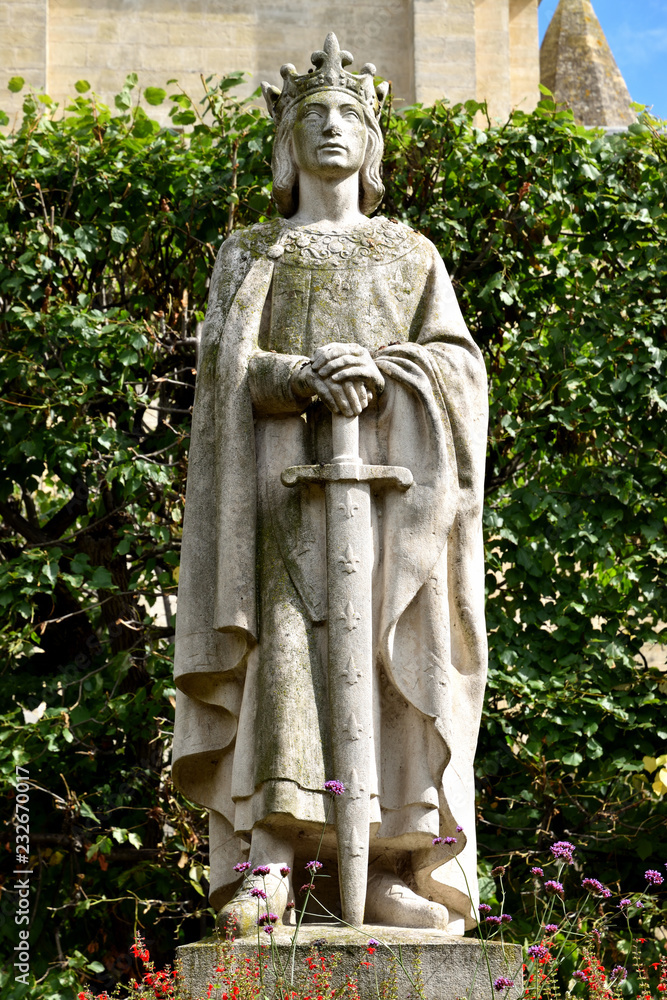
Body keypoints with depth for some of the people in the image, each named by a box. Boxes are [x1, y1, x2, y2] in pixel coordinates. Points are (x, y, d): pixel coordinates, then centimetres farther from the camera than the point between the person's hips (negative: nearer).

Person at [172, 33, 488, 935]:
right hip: (285, 474, -1)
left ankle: (392, 874, -12)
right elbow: (227, 367, 3)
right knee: (282, 649, -18)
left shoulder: (413, 257, 22)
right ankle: (266, 867, -24)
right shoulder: (248, 254, 19)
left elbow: (458, 363, 8)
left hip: (387, 473, 1)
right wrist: (309, 379, -18)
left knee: (387, 662, -10)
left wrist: (379, 366, -14)